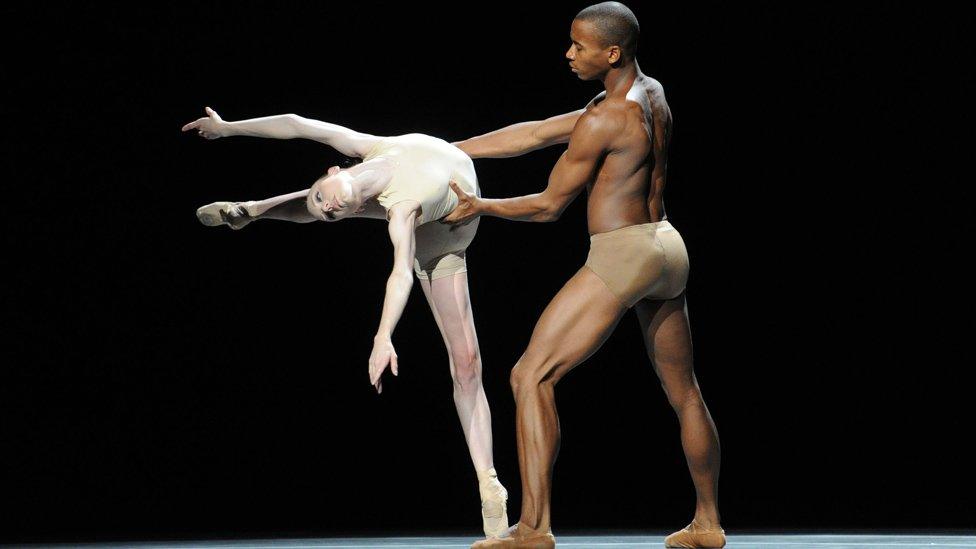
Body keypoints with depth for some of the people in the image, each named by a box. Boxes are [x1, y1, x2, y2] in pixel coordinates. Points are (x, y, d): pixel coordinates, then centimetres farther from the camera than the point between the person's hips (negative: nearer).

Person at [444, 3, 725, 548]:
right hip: (667, 249, 9)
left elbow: (550, 205, -7)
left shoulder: (602, 121, -16)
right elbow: (536, 133, 13)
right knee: (684, 391, 20)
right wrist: (446, 152, 15)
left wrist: (481, 207, 8)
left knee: (531, 376, -7)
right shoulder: (653, 95, 10)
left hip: (621, 257, -9)